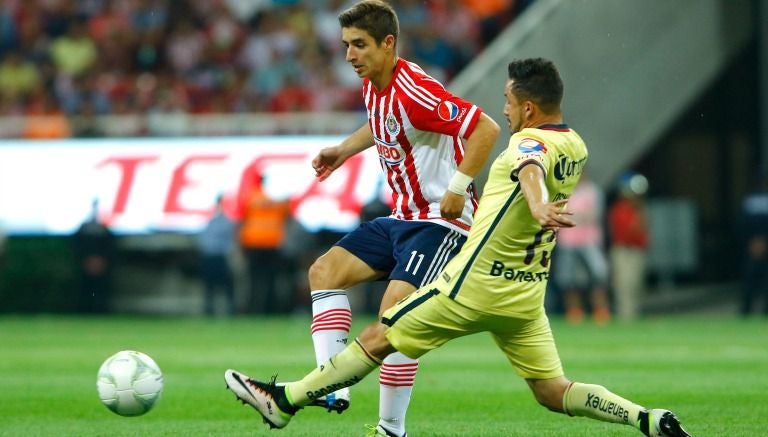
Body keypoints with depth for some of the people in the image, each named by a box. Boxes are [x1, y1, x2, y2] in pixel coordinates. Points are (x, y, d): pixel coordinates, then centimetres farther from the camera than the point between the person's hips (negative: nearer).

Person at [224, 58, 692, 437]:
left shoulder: (530, 142, -19)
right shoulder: (575, 146, 7)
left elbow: (531, 173, -44)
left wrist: (538, 208, -65)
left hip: (477, 285, -7)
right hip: (527, 293, 7)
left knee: (378, 338, 4)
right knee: (554, 392, 9)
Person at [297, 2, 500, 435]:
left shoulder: (415, 91, -23)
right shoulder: (373, 86, 6)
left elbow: (485, 128, -26)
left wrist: (458, 188, -27)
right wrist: (344, 150, 20)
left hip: (440, 220, -10)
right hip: (402, 217, 10)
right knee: (325, 271, 3)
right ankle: (331, 389, -7)